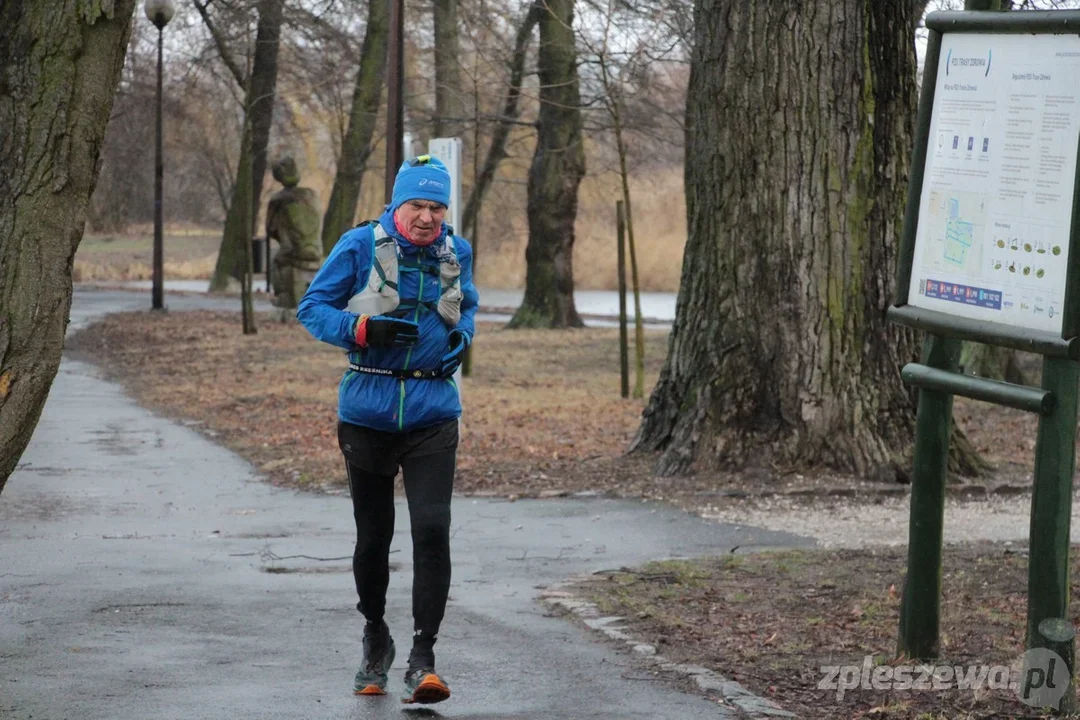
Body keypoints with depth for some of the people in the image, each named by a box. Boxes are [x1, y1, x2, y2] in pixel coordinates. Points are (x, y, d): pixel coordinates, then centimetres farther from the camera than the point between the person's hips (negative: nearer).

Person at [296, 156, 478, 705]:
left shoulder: (455, 253, 4)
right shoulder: (360, 247, -7)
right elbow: (312, 308, -3)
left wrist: (461, 336, 1)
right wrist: (364, 328, -20)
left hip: (433, 414, 1)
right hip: (368, 409, -1)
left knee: (432, 529, -15)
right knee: (373, 536, 10)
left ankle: (422, 659, -12)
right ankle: (375, 640, 34)